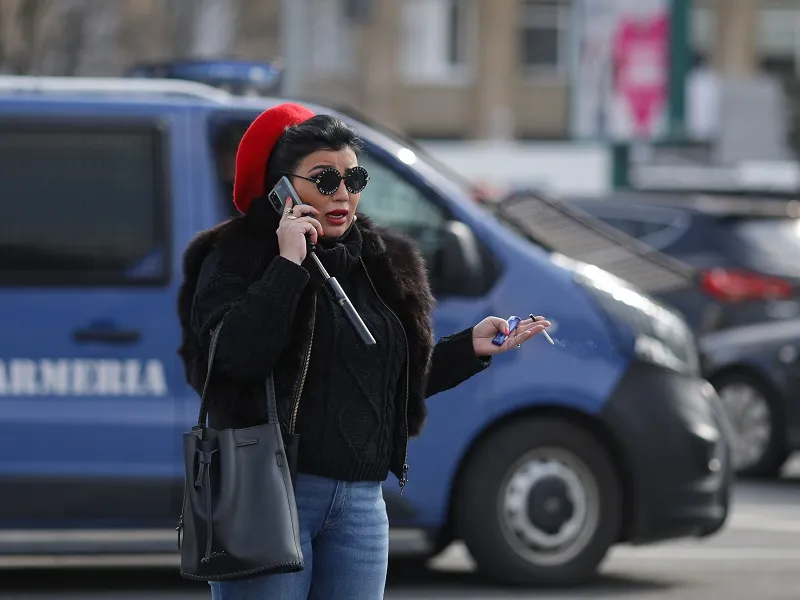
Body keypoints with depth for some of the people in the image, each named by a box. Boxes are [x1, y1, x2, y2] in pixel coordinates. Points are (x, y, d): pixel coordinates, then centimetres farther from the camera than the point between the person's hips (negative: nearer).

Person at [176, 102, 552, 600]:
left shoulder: (381, 266, 17)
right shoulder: (236, 258, -2)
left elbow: (401, 379, 25)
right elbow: (236, 353, -21)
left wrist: (471, 348, 13)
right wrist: (288, 264, -19)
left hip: (361, 501, 6)